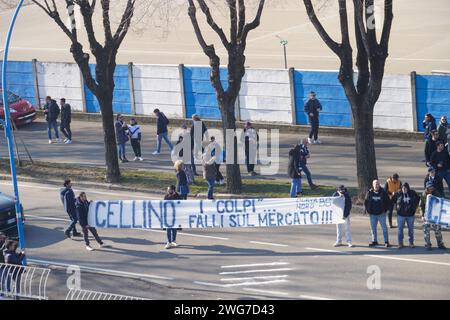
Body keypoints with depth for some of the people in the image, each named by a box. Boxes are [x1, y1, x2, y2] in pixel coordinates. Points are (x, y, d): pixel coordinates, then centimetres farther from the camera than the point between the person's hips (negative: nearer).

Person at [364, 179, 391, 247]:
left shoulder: (383, 192, -3)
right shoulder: (369, 193, 1)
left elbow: (387, 202, 2)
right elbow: (366, 202, 9)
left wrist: (385, 210, -5)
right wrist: (368, 210, 1)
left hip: (381, 214, -2)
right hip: (372, 214, 2)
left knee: (384, 228, -1)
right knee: (373, 228, 9)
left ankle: (386, 242, 3)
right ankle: (374, 241, 19)